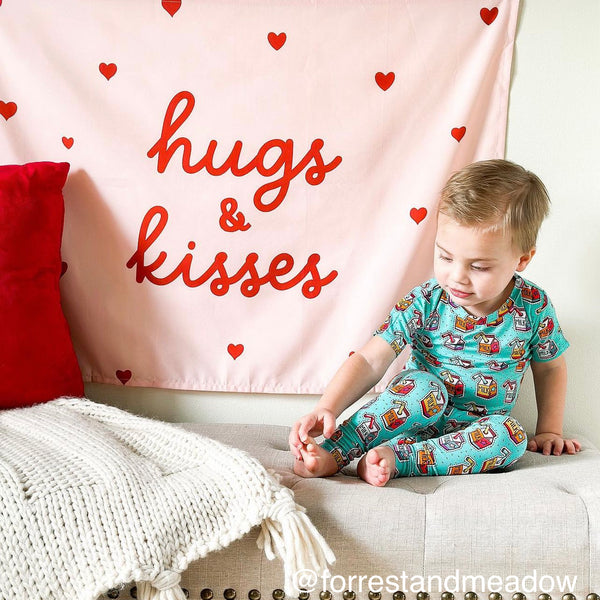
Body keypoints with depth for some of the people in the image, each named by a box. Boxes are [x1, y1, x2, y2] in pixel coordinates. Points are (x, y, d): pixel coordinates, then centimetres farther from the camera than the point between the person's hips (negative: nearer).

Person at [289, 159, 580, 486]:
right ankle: (331, 452, -31)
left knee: (512, 436, -31)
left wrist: (549, 429, 7)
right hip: (418, 415, -2)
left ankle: (394, 458, -35)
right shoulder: (424, 303, -14)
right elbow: (370, 360, -18)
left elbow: (550, 367, 10)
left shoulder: (533, 306, -9)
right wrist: (326, 408, -32)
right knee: (422, 386, -34)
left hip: (478, 429, 2)